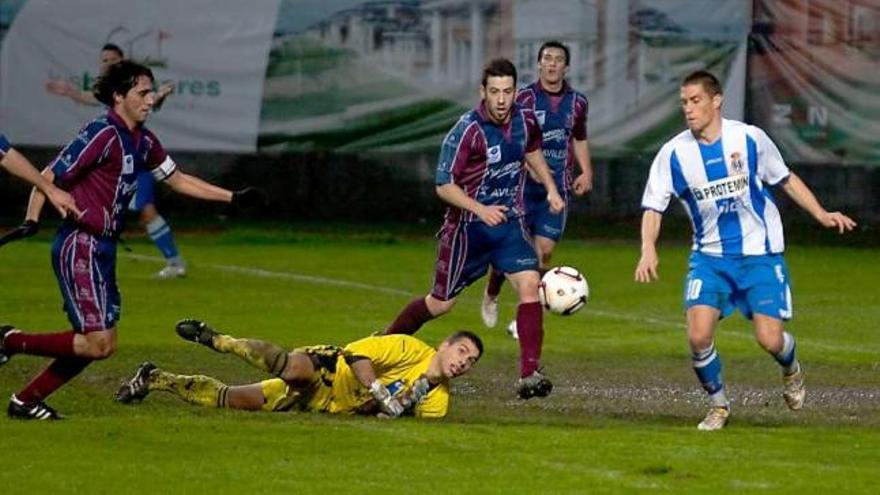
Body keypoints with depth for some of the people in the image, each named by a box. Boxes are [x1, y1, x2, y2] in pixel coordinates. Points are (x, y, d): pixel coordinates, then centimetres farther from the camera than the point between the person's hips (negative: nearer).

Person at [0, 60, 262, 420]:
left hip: (103, 249, 9)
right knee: (97, 344, -14)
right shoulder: (103, 134, -15)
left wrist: (232, 198, 23)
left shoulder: (143, 141, 11)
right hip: (80, 247, -9)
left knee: (98, 344, 8)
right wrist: (31, 221, -28)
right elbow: (49, 176, -16)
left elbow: (177, 179, 25)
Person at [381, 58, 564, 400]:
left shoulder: (525, 121, -4)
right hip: (469, 227, -4)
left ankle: (529, 375, -18)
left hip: (510, 221, 4)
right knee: (441, 303, 9)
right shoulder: (467, 131, -21)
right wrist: (480, 209, -29)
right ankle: (384, 343, 34)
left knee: (529, 285, -18)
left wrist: (550, 188, 11)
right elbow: (444, 185, -18)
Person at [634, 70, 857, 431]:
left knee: (770, 340, -9)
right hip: (709, 256, 1)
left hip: (760, 253, -1)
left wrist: (821, 214, 0)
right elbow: (653, 207, -3)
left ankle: (791, 370, 30)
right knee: (698, 336, -18)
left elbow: (785, 179, 8)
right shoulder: (673, 154, -7)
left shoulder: (749, 139, -7)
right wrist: (648, 249, -21)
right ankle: (718, 406, 8)